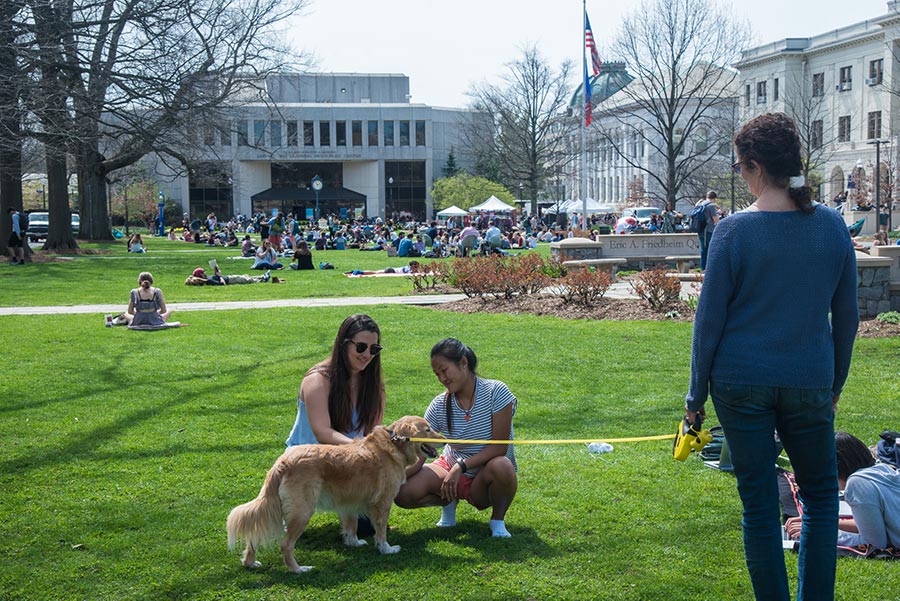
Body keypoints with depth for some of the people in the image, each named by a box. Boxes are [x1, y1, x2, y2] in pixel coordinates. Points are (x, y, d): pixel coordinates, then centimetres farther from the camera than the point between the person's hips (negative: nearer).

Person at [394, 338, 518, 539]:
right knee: (402, 494, -22)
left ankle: (498, 519, -8)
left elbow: (500, 447, -20)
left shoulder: (495, 392, -17)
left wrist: (462, 466, -29)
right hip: (451, 468, 3)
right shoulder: (440, 406, -7)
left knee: (501, 466, -40)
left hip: (484, 479, -3)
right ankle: (449, 501, 11)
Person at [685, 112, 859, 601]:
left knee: (759, 504, 7)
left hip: (742, 384, -2)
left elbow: (709, 321, -7)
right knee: (821, 496, 18)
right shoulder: (832, 225, -1)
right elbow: (847, 315, 6)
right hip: (810, 382, 2)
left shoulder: (733, 231, -11)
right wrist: (836, 380, 19)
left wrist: (696, 395, 2)